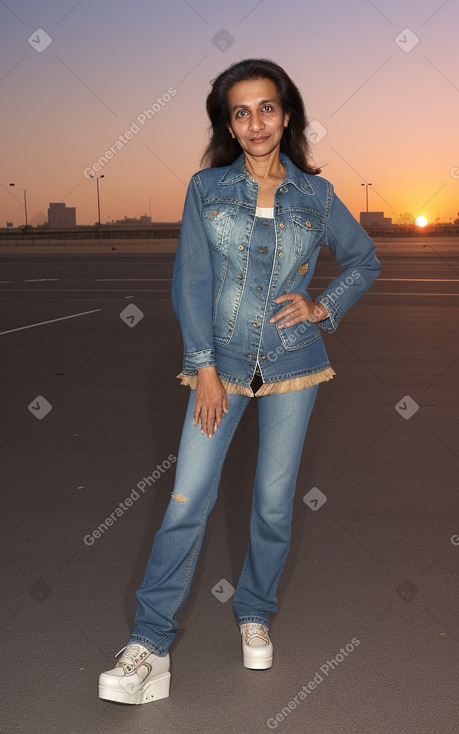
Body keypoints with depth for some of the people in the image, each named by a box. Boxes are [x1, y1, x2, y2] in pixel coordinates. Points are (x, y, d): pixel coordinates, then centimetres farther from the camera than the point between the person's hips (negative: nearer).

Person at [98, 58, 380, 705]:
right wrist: (204, 368, -9)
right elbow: (191, 281, -3)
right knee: (187, 501, -7)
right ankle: (150, 648, -1)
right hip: (221, 363, -1)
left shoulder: (316, 195, 2)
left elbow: (364, 260, 16)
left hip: (292, 365, 1)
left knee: (274, 502, 6)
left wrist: (322, 307, -1)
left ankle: (255, 614, 29)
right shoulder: (206, 188, 0)